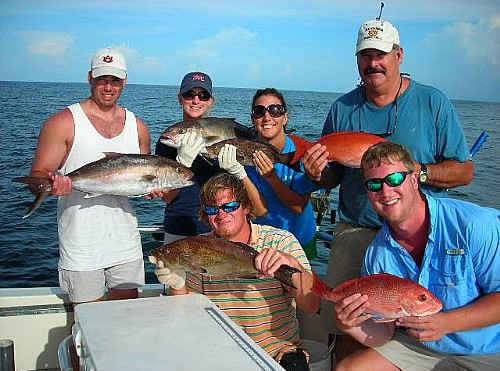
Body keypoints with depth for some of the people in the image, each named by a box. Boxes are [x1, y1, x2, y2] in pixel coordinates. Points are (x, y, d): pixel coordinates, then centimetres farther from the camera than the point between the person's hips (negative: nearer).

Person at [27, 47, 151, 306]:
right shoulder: (64, 123, -5)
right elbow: (36, 177, -7)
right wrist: (52, 184, -29)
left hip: (126, 243, 4)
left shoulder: (138, 127, 9)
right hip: (81, 244, -4)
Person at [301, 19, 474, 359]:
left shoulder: (433, 102, 0)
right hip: (355, 231, 2)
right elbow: (332, 178, 13)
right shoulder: (343, 108, 7)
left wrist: (416, 172, -17)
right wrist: (317, 174, -10)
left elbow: (464, 171, -1)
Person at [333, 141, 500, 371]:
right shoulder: (377, 254, -4)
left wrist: (447, 322, -29)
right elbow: (383, 332, -2)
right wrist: (351, 325, -23)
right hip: (418, 348, 4)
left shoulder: (473, 224, -20)